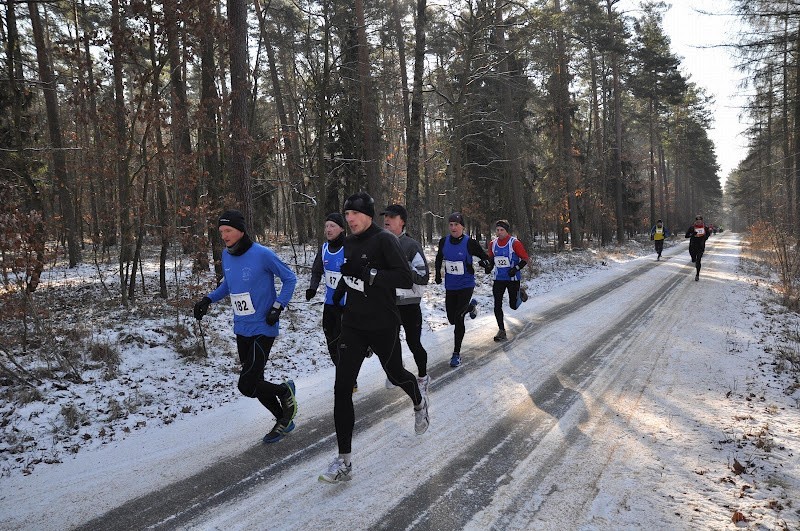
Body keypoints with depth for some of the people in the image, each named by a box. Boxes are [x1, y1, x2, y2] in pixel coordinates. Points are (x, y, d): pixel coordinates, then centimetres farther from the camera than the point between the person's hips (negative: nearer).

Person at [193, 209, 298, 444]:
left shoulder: (262, 254, -15)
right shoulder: (226, 255, 4)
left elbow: (289, 278, -5)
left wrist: (278, 307, -13)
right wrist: (208, 299, 7)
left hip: (263, 330, -7)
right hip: (241, 330, 7)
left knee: (247, 386, -11)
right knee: (254, 382, 12)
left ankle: (285, 391, 18)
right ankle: (283, 420, 32)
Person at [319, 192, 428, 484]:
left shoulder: (385, 240, -14)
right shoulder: (349, 243, 8)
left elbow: (406, 279, -23)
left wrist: (369, 274, -29)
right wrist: (339, 291, 16)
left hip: (384, 326, -5)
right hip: (353, 325, 5)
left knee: (396, 375, 17)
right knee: (342, 388, -5)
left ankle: (419, 403, 54)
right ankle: (344, 461, 1)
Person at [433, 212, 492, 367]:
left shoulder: (469, 243, -15)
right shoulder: (444, 242, -3)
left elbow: (484, 256, -7)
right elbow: (439, 258, 16)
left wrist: (487, 264, -29)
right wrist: (438, 274, 17)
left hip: (466, 286, -5)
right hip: (450, 286, 5)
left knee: (458, 318, -15)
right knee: (452, 319, 13)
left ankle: (456, 353, -1)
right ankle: (471, 305, 44)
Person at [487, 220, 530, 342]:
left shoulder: (515, 243, -13)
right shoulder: (493, 244, 2)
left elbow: (525, 258, -8)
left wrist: (516, 268, -20)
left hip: (513, 278, -3)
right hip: (498, 278, 4)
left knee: (513, 305, 7)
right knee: (497, 305, -3)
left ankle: (520, 292, 40)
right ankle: (501, 331, 7)